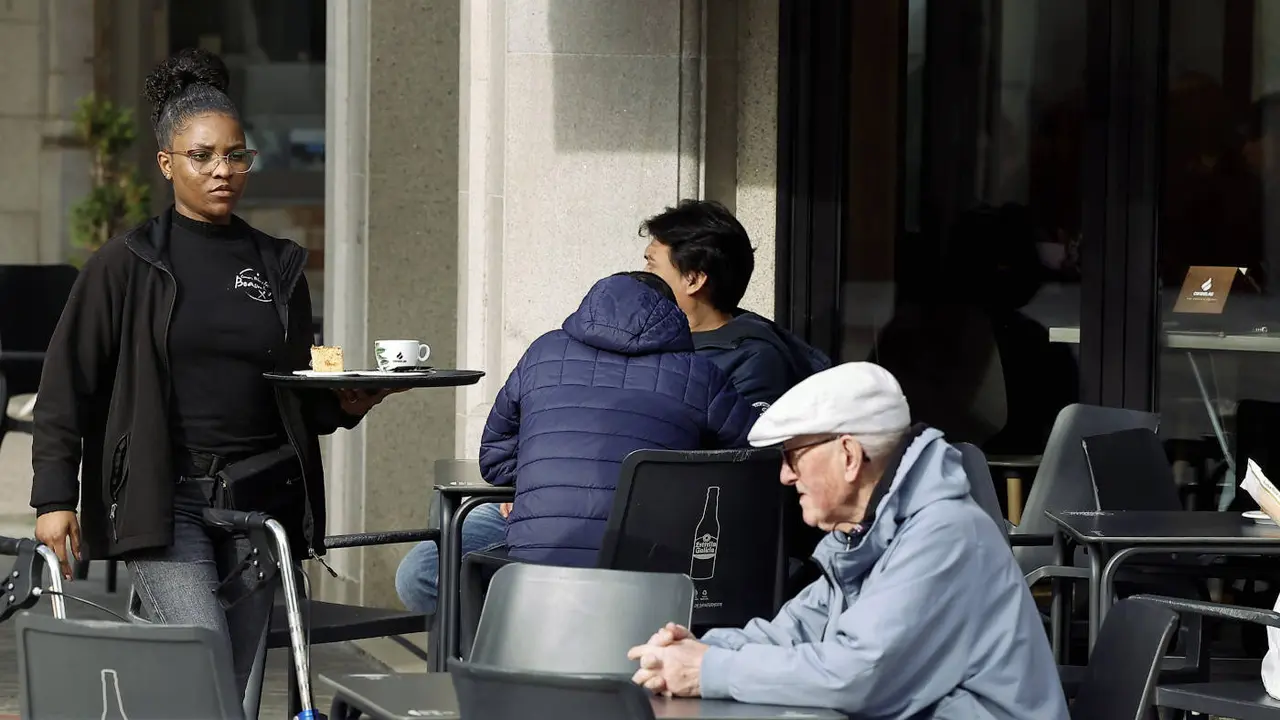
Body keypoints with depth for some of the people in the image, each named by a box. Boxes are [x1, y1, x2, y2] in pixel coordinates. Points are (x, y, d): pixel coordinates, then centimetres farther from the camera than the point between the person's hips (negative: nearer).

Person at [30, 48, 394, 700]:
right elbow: (66, 385, 2)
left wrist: (345, 405, -2)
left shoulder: (279, 267, 13)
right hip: (163, 501, -4)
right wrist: (55, 497, -6)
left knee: (236, 687, 4)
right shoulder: (128, 265, 2)